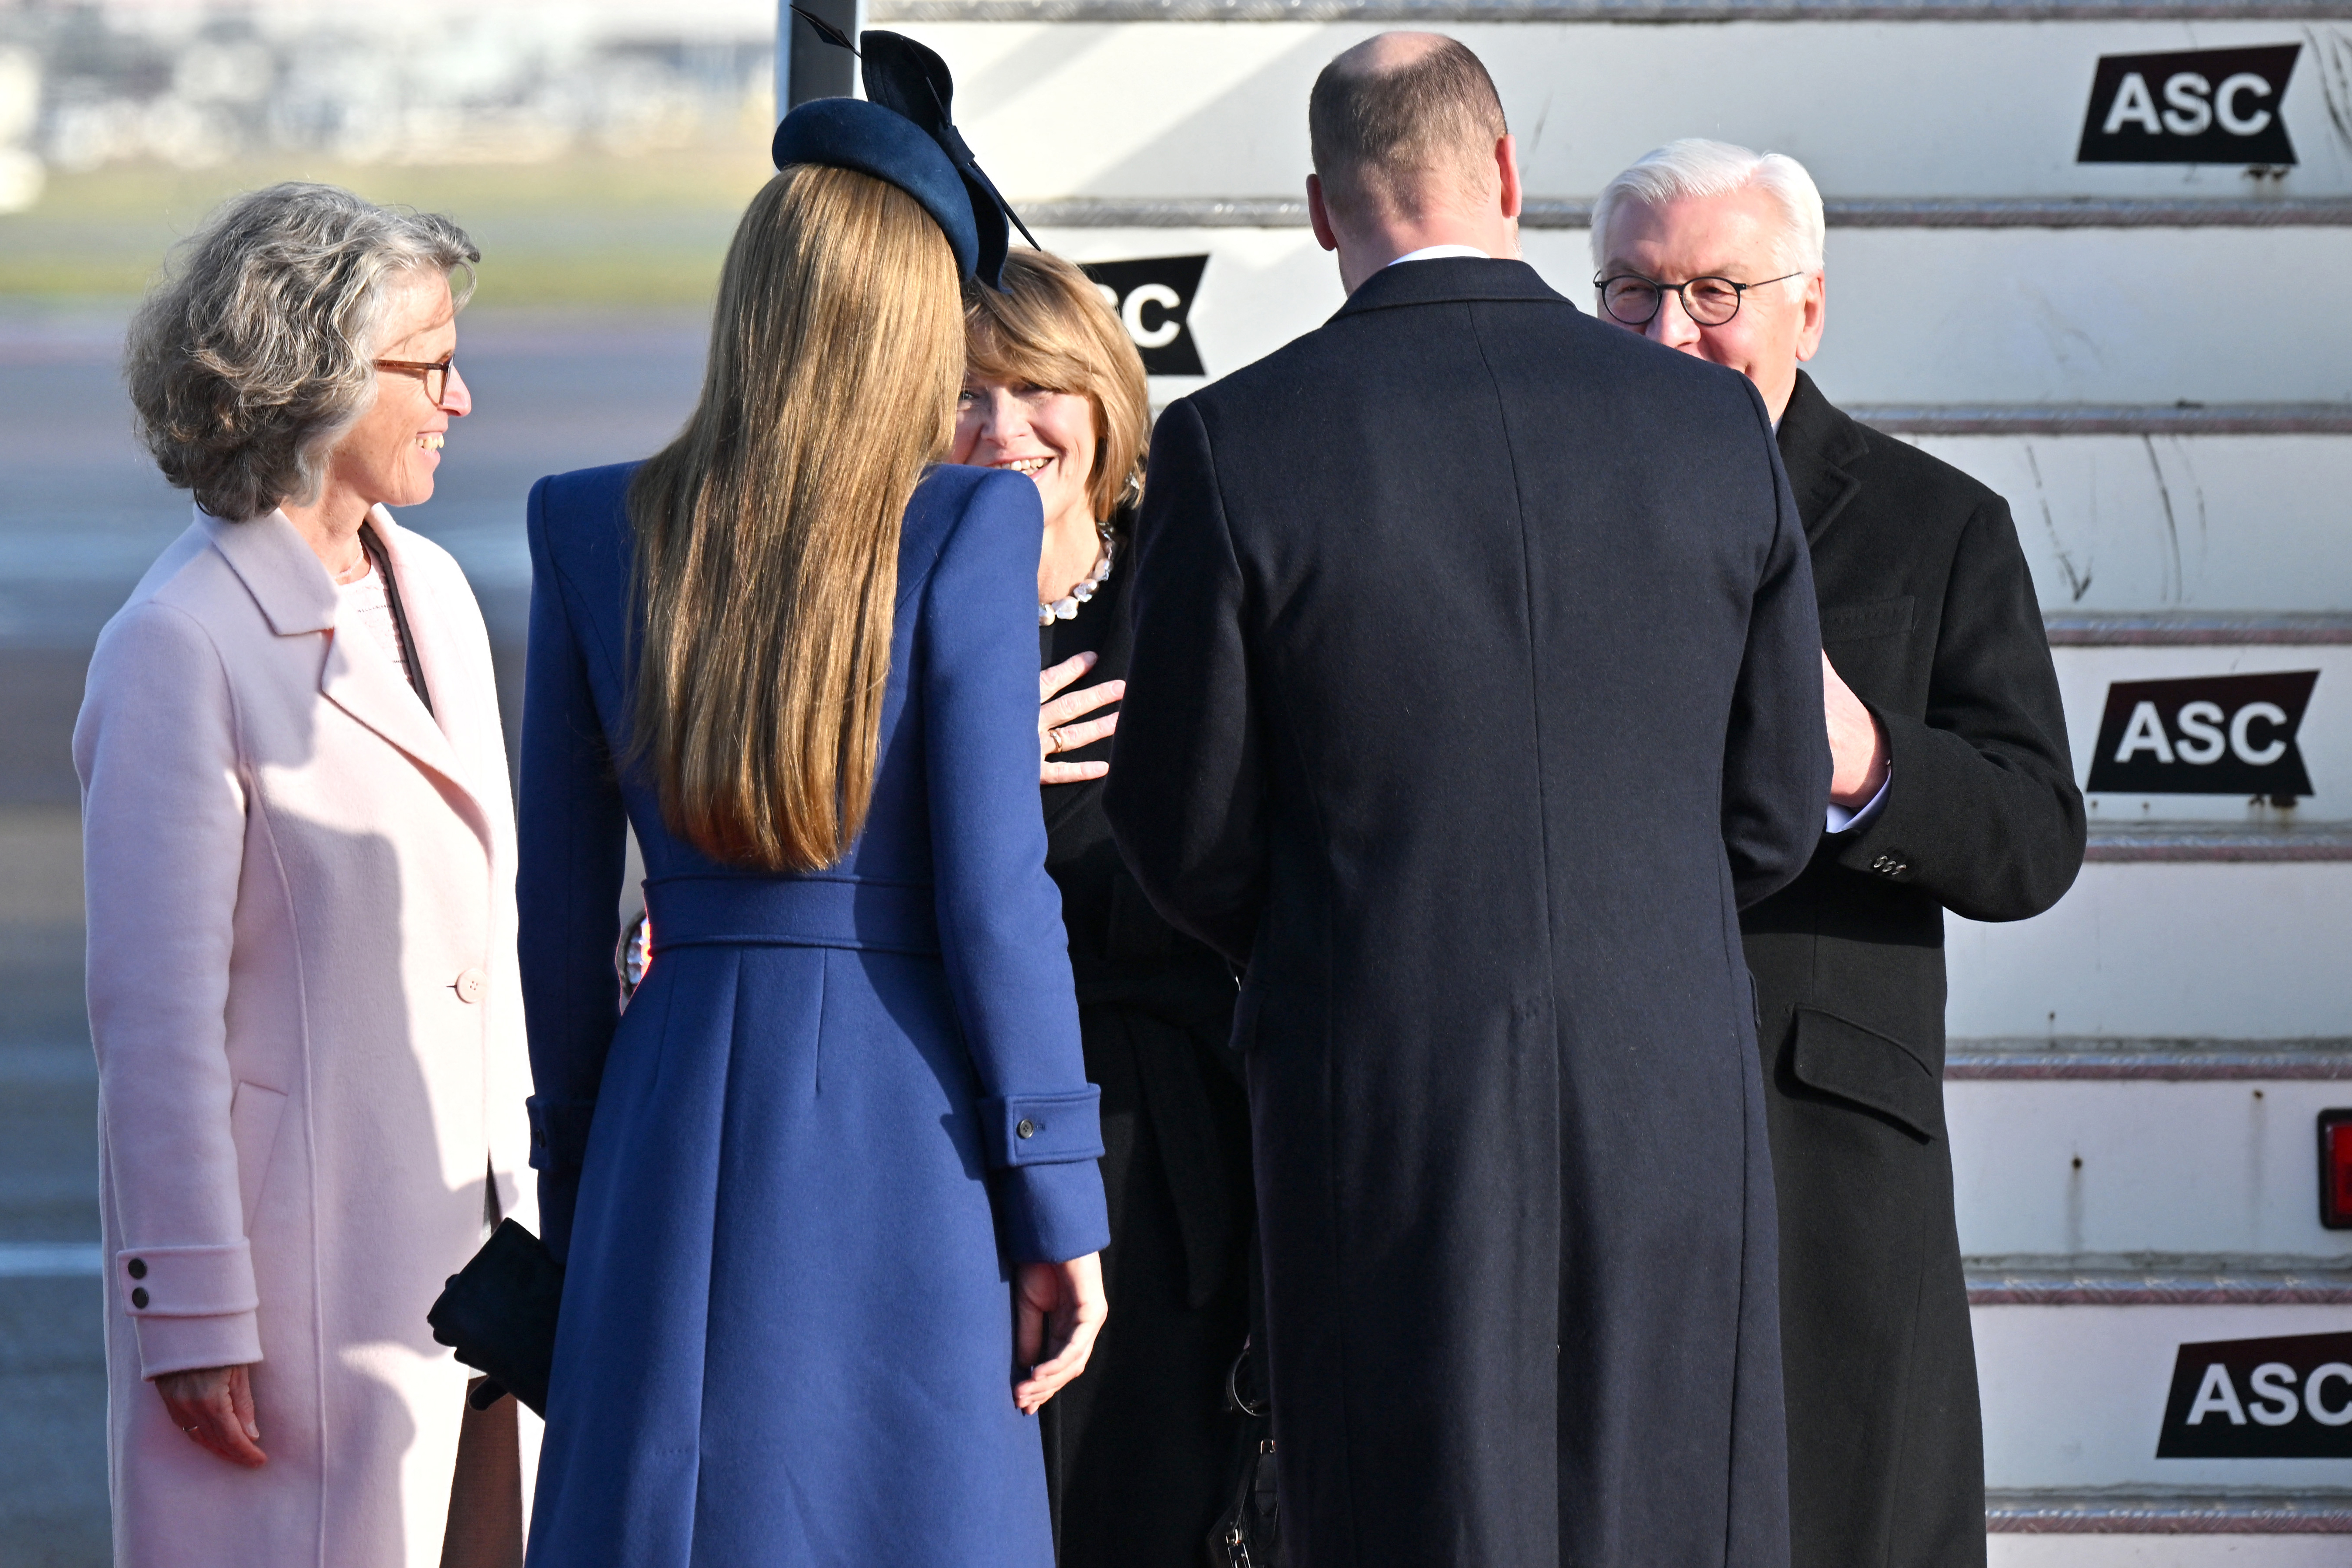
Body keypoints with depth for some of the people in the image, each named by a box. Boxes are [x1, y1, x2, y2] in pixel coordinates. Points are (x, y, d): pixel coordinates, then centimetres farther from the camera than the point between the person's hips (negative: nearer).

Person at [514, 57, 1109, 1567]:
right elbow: (994, 893, -9)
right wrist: (1061, 1210, -3)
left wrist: (578, 1175, 19)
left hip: (674, 1114, 3)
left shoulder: (595, 531, 4)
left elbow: (562, 911, 9)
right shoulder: (966, 530, -7)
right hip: (901, 1120, -3)